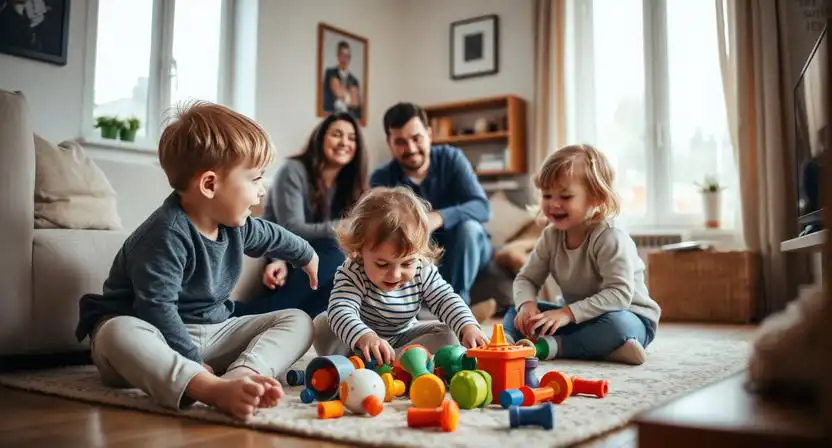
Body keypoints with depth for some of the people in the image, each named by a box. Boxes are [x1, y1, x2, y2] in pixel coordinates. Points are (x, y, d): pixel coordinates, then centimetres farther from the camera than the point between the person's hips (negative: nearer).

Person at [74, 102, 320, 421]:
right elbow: (157, 309, -30)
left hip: (211, 332, 8)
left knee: (299, 321, -5)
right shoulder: (166, 234, -25)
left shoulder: (235, 225, 2)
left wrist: (308, 256, 40)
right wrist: (195, 364, -30)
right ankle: (215, 390, -65)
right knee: (118, 333, -41)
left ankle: (239, 375, -37)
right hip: (162, 336, -7)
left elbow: (271, 236, 24)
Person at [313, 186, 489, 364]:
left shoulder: (423, 272, -20)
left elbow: (446, 300, -17)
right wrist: (365, 338, -66)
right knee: (322, 324, -25)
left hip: (402, 339, 3)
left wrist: (468, 327, -38)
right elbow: (341, 309, -46)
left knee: (446, 335, -16)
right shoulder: (353, 274, -31)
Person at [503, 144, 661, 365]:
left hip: (627, 317, -6)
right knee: (514, 317, -8)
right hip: (576, 318, 7)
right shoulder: (551, 236, -3)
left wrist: (568, 313, -38)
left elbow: (619, 294, -31)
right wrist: (527, 304, -22)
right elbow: (526, 278, 1)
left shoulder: (610, 239, -23)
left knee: (616, 325, -41)